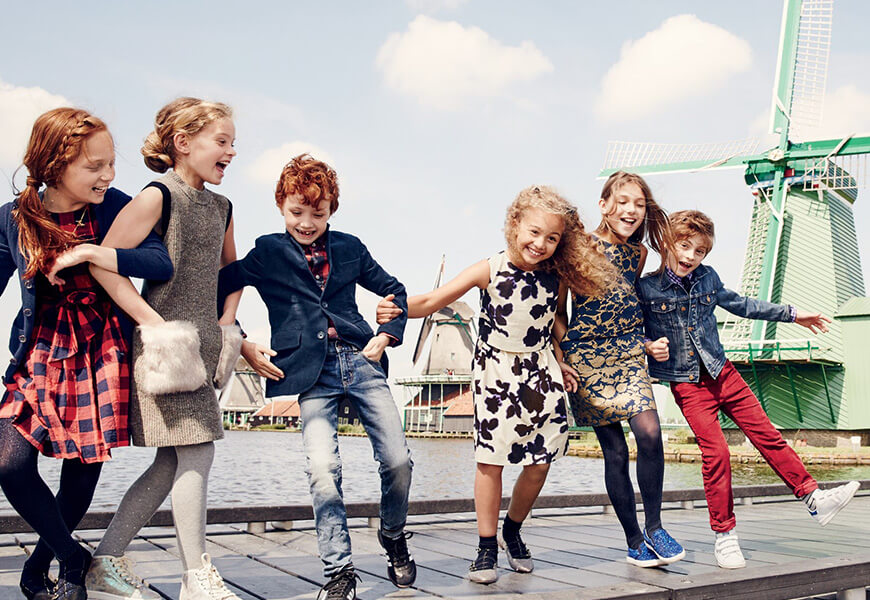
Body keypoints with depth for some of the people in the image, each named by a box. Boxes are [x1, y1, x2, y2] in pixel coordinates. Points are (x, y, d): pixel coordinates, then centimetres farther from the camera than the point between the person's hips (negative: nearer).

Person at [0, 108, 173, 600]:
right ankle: (73, 558, 13)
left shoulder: (114, 207, -6)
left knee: (84, 469, 4)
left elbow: (162, 264, -17)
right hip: (41, 353, 1)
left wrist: (96, 254, -26)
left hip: (102, 354, -1)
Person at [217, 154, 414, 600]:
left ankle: (394, 536, 26)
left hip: (360, 361, 2)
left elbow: (394, 290, 24)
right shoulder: (267, 253, 7)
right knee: (322, 467, -18)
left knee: (398, 460, -4)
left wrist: (387, 335, 9)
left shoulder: (350, 247, 14)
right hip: (312, 372, -2)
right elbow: (215, 289, 6)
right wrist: (242, 346, -1)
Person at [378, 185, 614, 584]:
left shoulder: (556, 276, -1)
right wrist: (398, 308, -31)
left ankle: (512, 531, 29)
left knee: (539, 464, 4)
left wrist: (560, 364, 8)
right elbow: (433, 301, -15)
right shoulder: (490, 271, -10)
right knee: (490, 460, -4)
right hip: (496, 375, -3)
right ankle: (487, 547, 11)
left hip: (540, 375, 3)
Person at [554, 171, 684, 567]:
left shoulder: (638, 253, 10)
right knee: (614, 450, -1)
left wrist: (648, 342, 16)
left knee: (649, 433, -18)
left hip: (628, 352, 4)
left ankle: (654, 527, -1)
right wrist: (561, 356, -7)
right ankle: (634, 541, 12)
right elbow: (558, 311, 1)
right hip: (586, 356, -3)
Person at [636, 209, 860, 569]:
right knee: (715, 451, -12)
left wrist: (792, 315, 22)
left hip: (722, 373, 4)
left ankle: (814, 498, 15)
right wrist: (651, 347, -23)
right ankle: (723, 533, 1)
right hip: (688, 384, -4)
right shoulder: (646, 289, -10)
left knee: (766, 434, 4)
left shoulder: (707, 278, 2)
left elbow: (741, 305, 18)